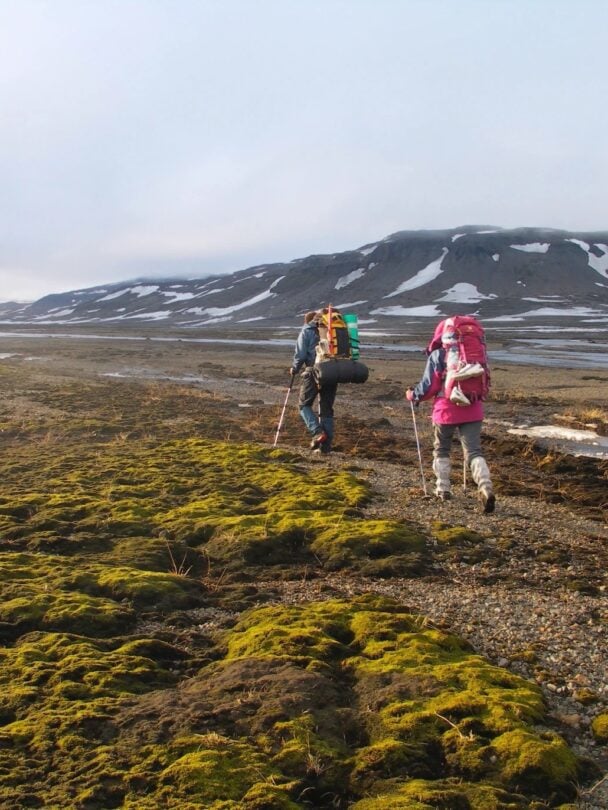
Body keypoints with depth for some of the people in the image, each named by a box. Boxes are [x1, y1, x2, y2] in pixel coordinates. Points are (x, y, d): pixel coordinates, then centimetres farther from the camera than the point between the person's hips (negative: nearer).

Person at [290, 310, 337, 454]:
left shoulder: (306, 331, 5)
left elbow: (300, 354, -3)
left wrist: (294, 369, 13)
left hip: (314, 372, -4)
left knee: (304, 405, 11)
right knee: (327, 410, 10)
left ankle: (317, 432, -10)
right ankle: (326, 445, 7)